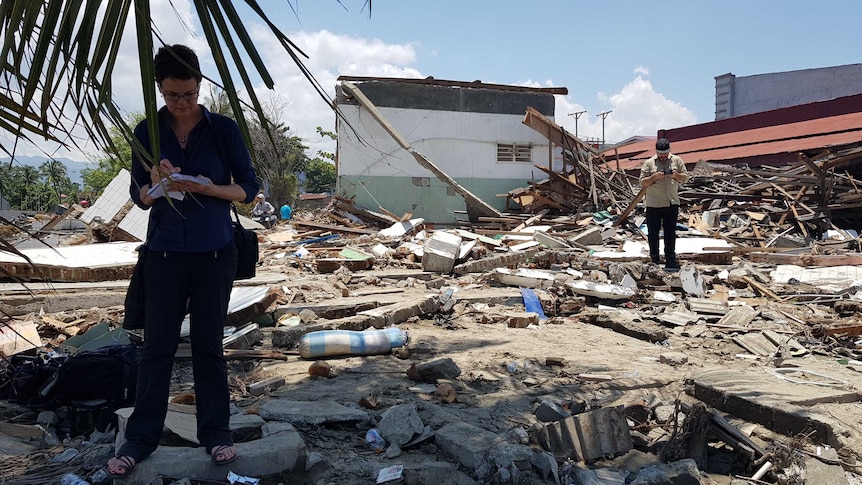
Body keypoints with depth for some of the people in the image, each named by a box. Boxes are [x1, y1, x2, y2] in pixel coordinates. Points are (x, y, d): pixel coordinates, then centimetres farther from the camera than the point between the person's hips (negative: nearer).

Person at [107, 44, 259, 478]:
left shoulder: (223, 129, -3)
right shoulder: (147, 132, 2)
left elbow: (248, 188, -2)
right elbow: (139, 197, 6)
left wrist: (207, 187, -19)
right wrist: (156, 183, -17)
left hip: (214, 254, -1)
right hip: (165, 253, 1)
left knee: (208, 344, 7)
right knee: (157, 345, 6)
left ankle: (215, 433, 20)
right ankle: (141, 437, 18)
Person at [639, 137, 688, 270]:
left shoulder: (677, 161, 4)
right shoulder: (649, 163, -2)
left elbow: (685, 177, 8)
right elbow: (642, 183, -3)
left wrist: (676, 175, -12)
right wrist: (655, 176, -19)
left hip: (672, 203, 1)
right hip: (653, 205, -1)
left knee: (670, 233, 6)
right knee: (653, 233, 6)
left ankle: (670, 260, 11)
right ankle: (654, 260, 18)